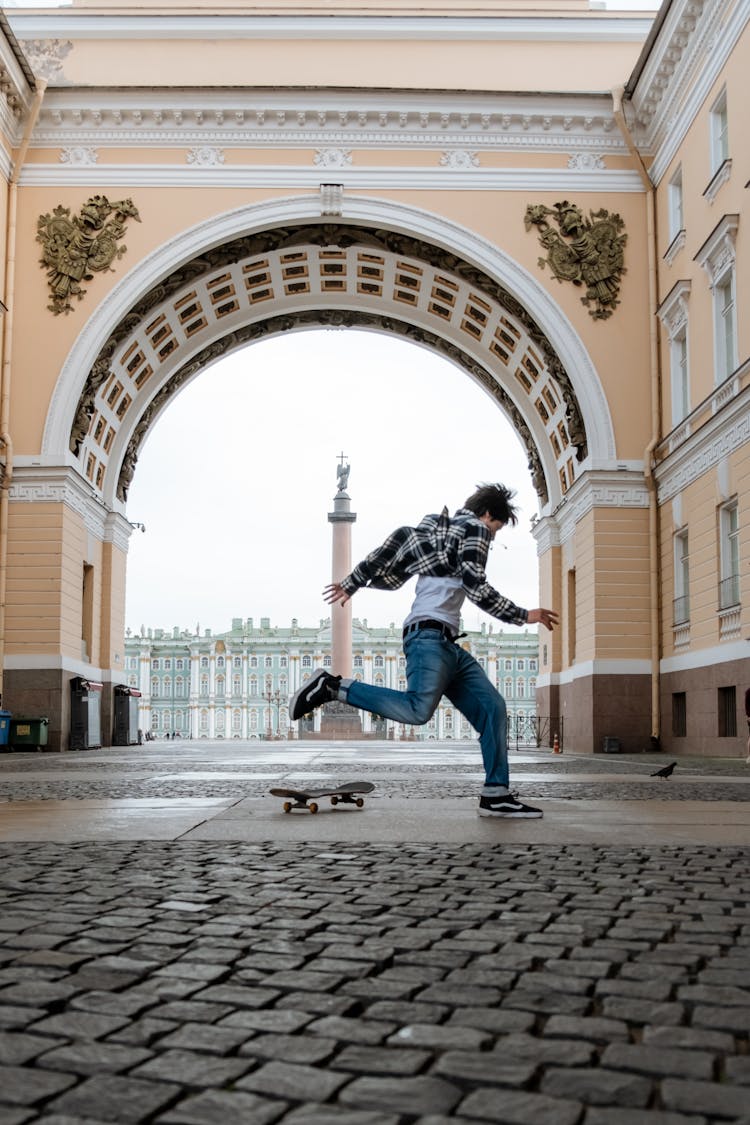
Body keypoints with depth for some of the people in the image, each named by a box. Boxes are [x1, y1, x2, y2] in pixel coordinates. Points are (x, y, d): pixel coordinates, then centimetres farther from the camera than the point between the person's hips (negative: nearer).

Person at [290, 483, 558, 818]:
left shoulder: (438, 531, 29)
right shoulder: (474, 529, 4)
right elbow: (475, 587, -8)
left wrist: (352, 583, 23)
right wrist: (524, 616, -1)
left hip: (449, 646, 11)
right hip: (429, 636, -11)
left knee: (492, 708, 4)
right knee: (418, 709, -29)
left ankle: (496, 796, 0)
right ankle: (332, 687, -22)